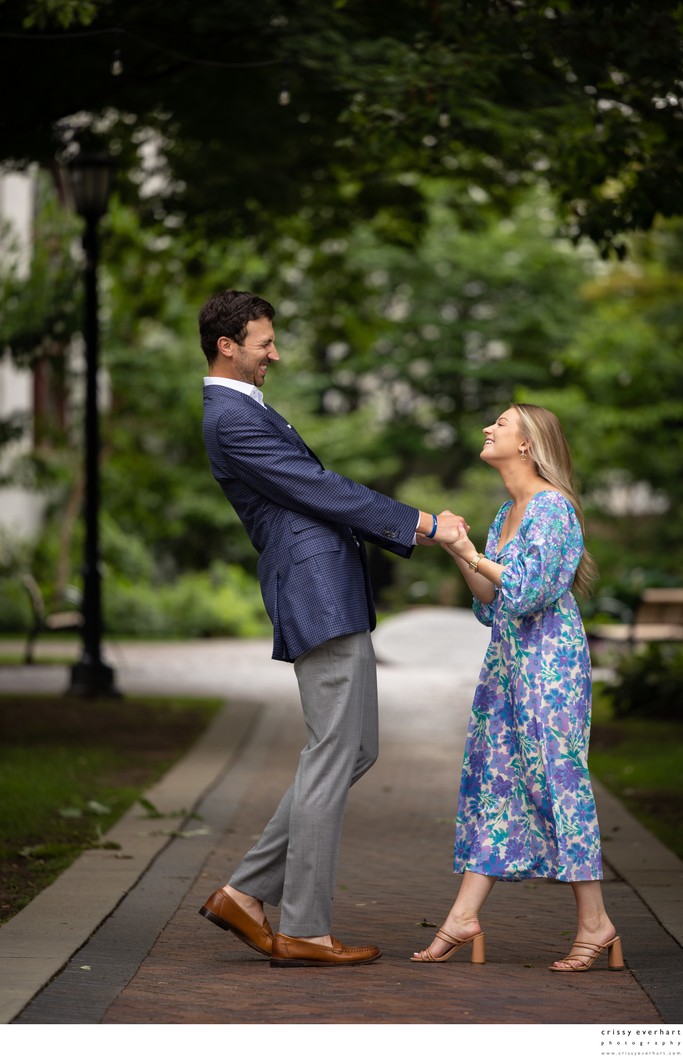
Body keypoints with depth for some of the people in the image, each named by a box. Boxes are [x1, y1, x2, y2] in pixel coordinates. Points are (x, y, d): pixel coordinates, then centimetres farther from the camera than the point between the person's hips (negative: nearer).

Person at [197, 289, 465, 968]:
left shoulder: (243, 413, 22)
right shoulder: (232, 418, -11)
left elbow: (321, 497, 21)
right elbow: (321, 490, -14)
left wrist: (411, 535, 14)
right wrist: (420, 523, -8)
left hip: (330, 596, 10)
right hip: (320, 598, -10)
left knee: (353, 752, 13)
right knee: (332, 757, -5)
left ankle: (247, 894, 14)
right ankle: (302, 930, 2)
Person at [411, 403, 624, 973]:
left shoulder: (552, 505, -11)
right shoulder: (509, 511, 16)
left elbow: (529, 587, -20)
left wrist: (473, 556, -13)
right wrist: (459, 554, 3)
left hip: (550, 658, -9)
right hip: (508, 656, 9)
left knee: (556, 775, -6)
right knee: (491, 774, 5)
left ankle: (595, 922, 2)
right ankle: (464, 919, 6)